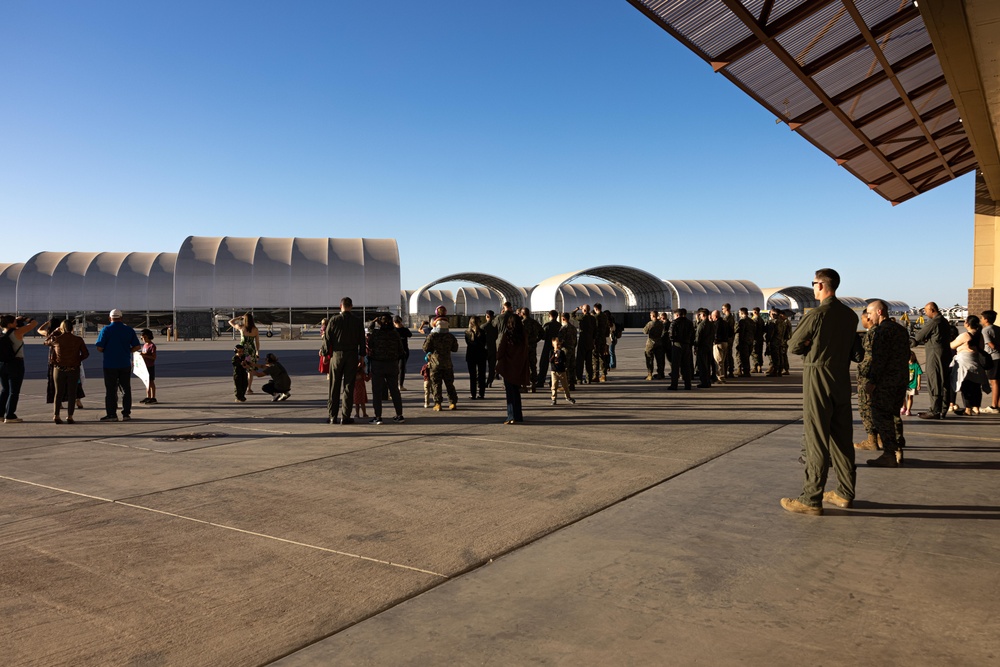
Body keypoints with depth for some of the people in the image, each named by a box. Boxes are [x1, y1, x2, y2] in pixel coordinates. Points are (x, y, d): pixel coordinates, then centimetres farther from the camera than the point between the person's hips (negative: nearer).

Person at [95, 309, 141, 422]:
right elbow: (137, 347, 1)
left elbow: (99, 348, -10)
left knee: (111, 390, 4)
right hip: (125, 365, 2)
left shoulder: (106, 330, -6)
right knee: (126, 389, 9)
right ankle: (126, 413, 9)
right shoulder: (129, 330, 2)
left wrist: (107, 352, 10)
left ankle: (111, 414, 4)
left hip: (110, 365, -2)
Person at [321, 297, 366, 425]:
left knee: (334, 387, 7)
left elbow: (327, 338, -2)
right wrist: (362, 355, 14)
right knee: (348, 387, 4)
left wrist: (324, 353, 9)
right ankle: (345, 417, 3)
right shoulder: (358, 321, 0)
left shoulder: (334, 320, -5)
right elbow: (362, 340, 4)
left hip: (337, 354, 0)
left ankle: (332, 416, 9)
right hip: (352, 356, 1)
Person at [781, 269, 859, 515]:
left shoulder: (817, 314, -15)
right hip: (842, 378, 7)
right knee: (842, 437, 14)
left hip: (818, 377, -7)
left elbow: (794, 346, -8)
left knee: (817, 439, -4)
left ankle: (812, 499, 0)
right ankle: (845, 493, 22)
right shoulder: (850, 315, 7)